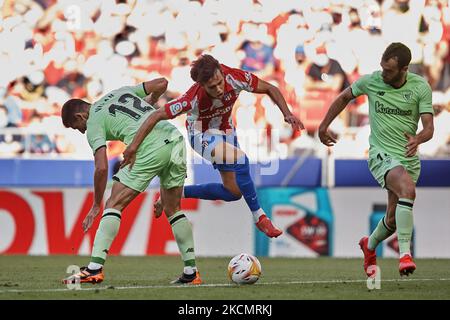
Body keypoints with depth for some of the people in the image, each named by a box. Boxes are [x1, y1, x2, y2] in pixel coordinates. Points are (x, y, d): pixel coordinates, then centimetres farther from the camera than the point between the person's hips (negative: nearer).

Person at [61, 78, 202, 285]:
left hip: (150, 150, -7)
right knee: (173, 210, 19)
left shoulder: (94, 123, 8)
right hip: (176, 138, 7)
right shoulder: (121, 91, 27)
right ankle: (191, 272, 17)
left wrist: (96, 206, 6)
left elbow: (101, 167, -2)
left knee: (114, 205, 1)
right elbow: (162, 83, 26)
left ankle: (94, 269, -8)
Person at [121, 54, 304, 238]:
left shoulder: (235, 78, -30)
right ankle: (259, 217, -14)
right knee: (241, 160, -30)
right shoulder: (194, 98, -39)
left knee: (233, 192, 7)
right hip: (202, 135, -6)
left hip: (225, 130, 6)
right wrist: (133, 147, -35)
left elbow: (270, 89, -14)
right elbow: (157, 116, -34)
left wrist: (287, 114, -26)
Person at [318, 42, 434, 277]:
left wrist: (417, 139, -32)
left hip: (409, 158, 3)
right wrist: (324, 126, 16)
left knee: (393, 220, 9)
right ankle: (405, 253, -33)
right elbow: (344, 97, 14)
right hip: (382, 154, -3)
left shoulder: (420, 87, -6)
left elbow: (429, 128, -10)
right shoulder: (370, 81, -6)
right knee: (408, 189, -33)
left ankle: (370, 245, 43)